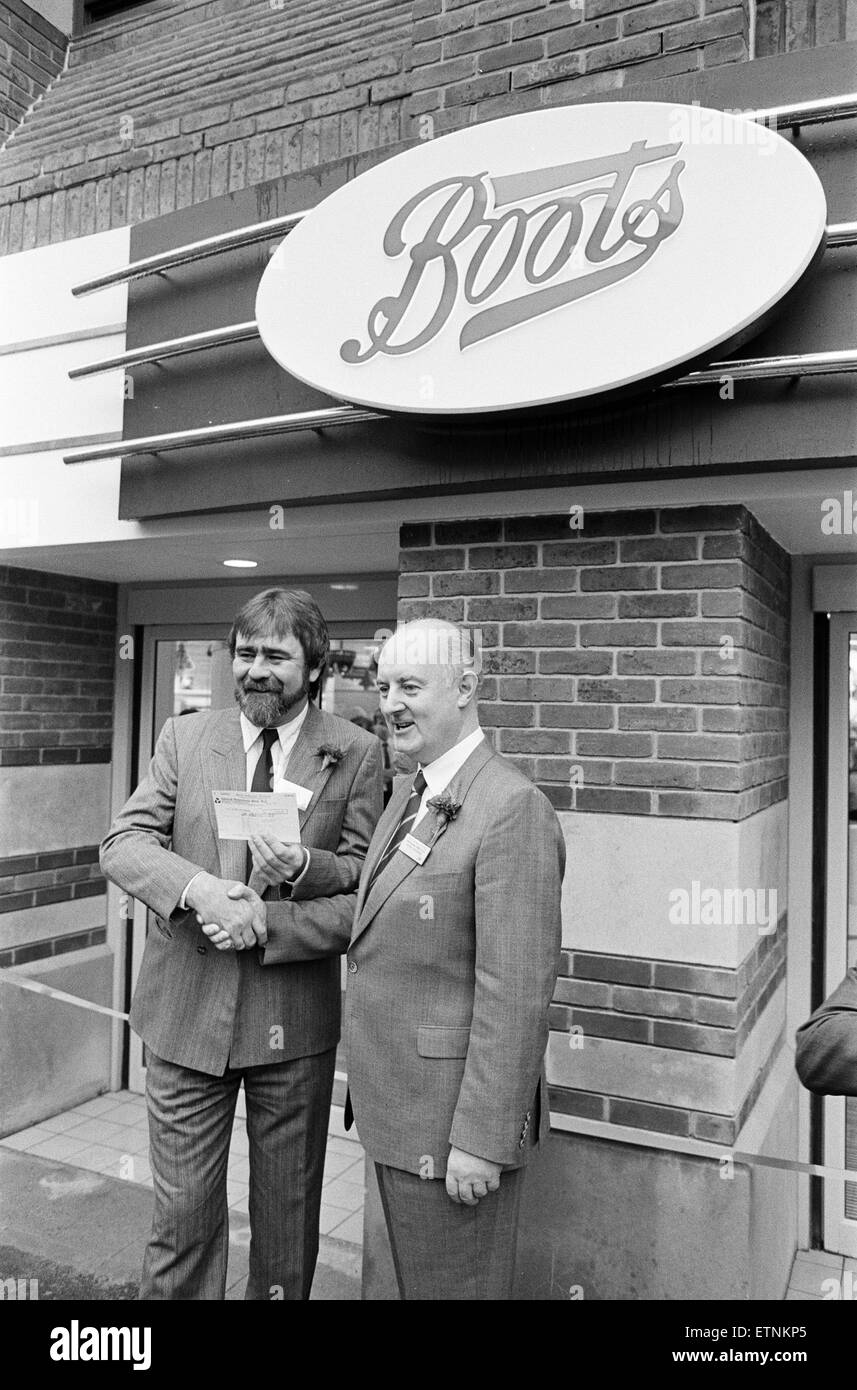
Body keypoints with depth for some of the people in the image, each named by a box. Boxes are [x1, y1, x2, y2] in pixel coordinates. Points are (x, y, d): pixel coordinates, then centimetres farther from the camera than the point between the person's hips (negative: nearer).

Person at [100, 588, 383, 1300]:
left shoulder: (356, 753, -4)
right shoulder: (184, 737, 1)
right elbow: (123, 842, -6)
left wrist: (306, 867, -23)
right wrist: (196, 886, -23)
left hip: (295, 1019, 0)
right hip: (186, 1008, 1)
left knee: (288, 1210, 18)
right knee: (183, 1209, 12)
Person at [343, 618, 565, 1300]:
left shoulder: (514, 809, -22)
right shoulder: (409, 795, 8)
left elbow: (516, 994, -23)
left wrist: (481, 1141, -21)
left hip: (455, 1116, -8)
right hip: (395, 1107, 9)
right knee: (413, 1279, 24)